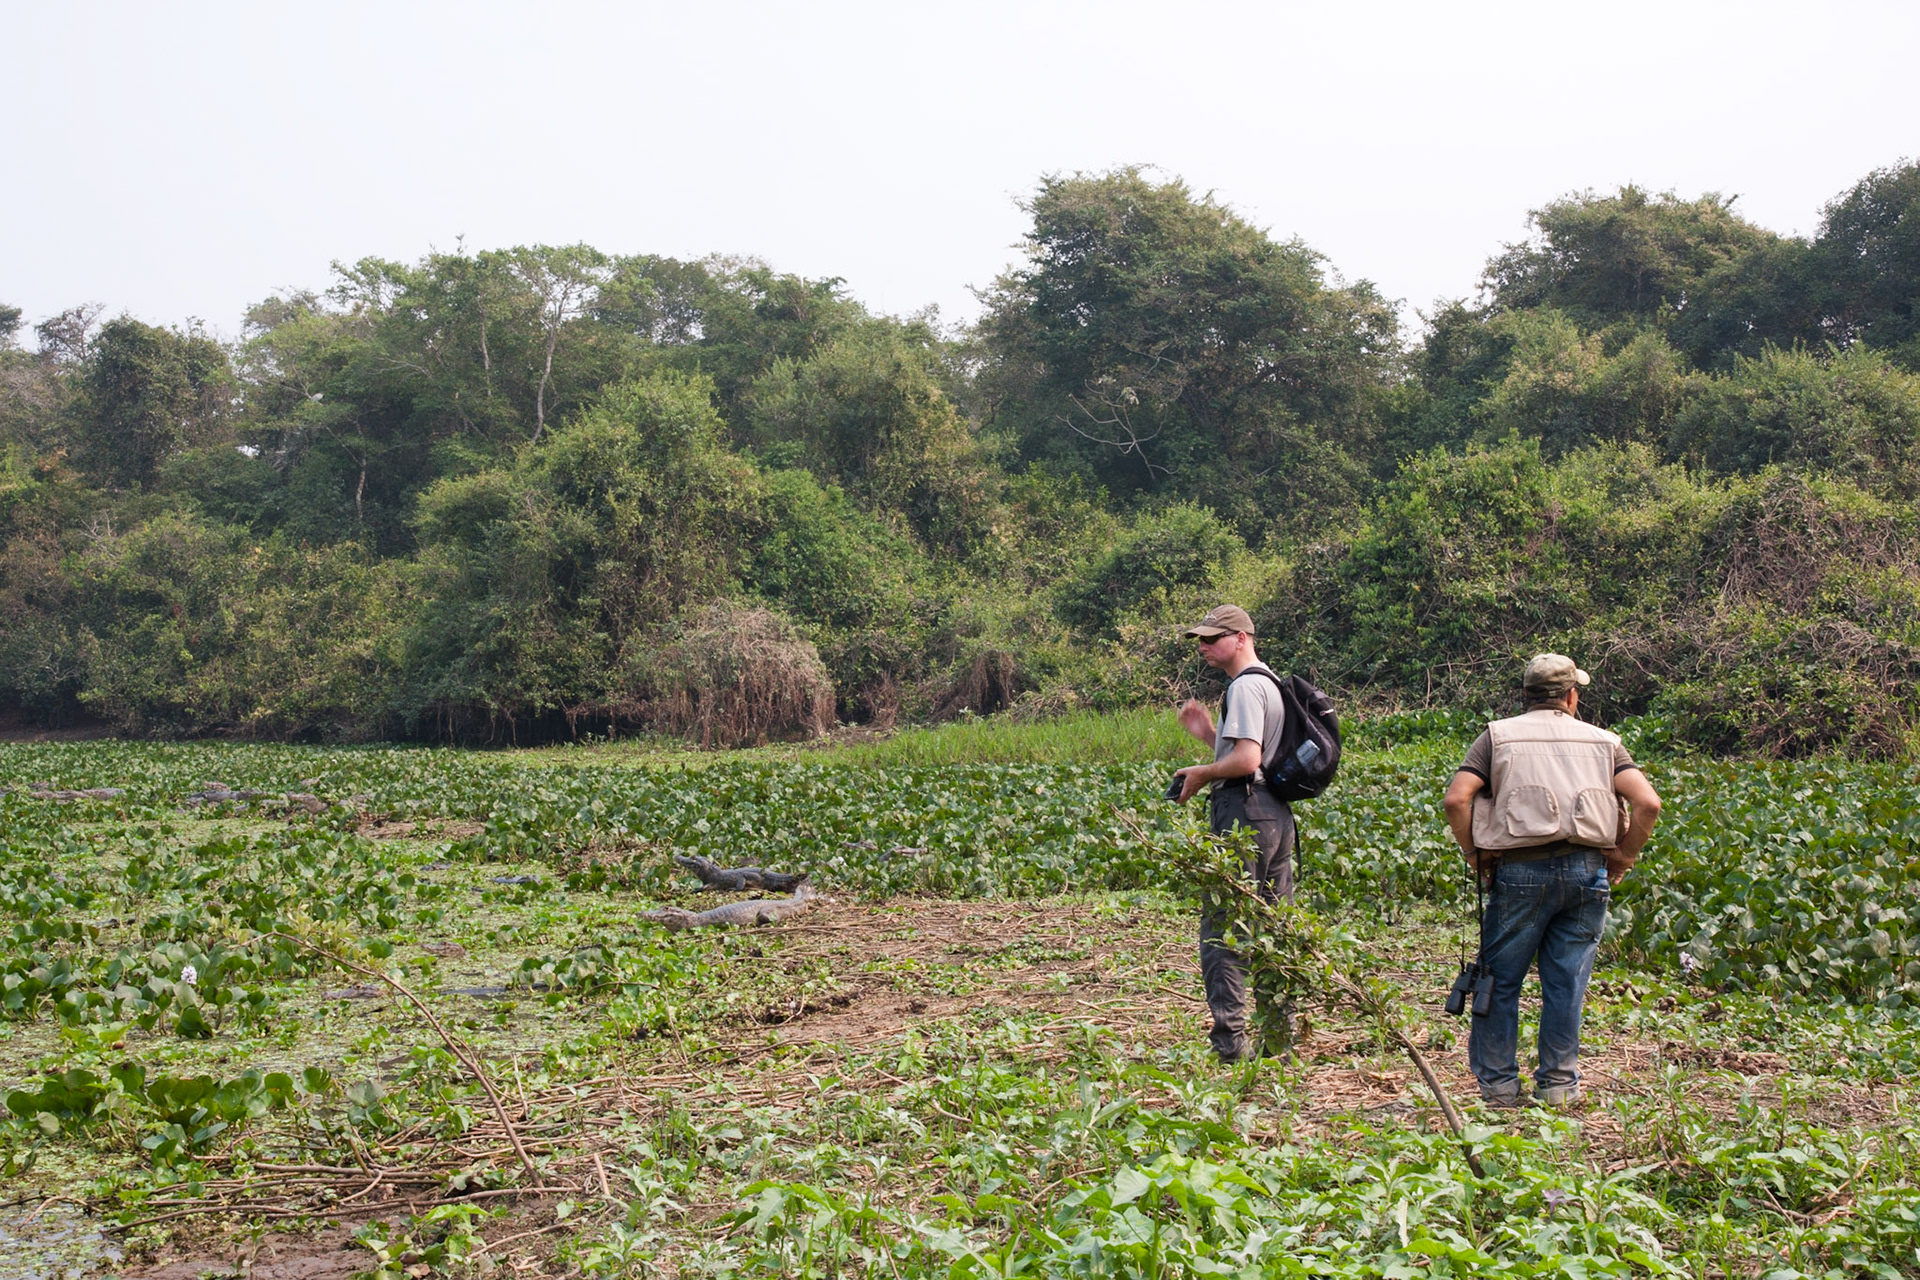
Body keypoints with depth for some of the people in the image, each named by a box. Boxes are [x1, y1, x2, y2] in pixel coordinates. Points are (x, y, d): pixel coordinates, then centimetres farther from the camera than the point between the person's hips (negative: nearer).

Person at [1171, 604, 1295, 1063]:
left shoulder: (1245, 686, -11)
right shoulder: (1272, 684, 21)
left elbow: (1246, 760, -21)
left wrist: (1201, 774, -6)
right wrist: (1208, 733, 18)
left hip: (1243, 812, -10)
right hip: (1277, 813, 10)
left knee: (1221, 925, -8)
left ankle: (1230, 1040, -10)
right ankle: (1278, 1038, 16)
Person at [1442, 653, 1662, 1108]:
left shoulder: (1498, 736, 9)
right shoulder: (1603, 742, 14)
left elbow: (1456, 799, -5)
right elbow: (1648, 803, 0)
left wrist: (1474, 855, 4)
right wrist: (1623, 857, 10)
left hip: (1519, 871, -2)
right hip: (1586, 872, 2)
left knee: (1502, 978, 7)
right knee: (1566, 981, 9)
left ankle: (1498, 1083, 10)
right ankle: (1558, 1084, 13)